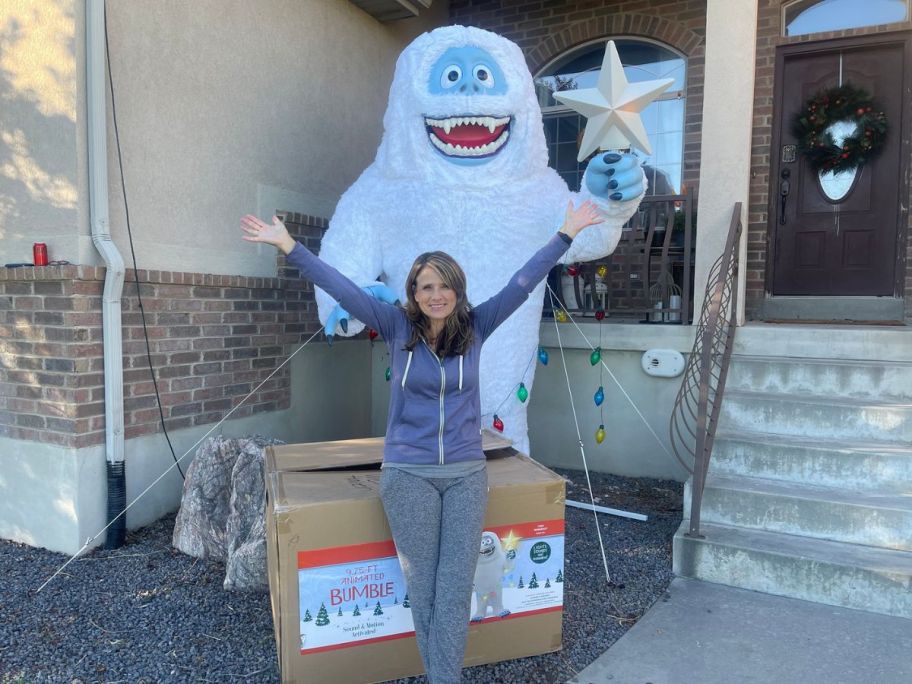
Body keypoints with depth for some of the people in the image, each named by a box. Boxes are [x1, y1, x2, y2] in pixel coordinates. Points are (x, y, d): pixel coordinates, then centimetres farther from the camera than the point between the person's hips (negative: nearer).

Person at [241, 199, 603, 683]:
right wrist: (289, 247, -13)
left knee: (455, 592, 2)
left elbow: (523, 282, -3)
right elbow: (343, 289, -9)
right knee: (423, 592, 9)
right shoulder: (398, 327, -4)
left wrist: (566, 235, -4)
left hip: (466, 474, 1)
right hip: (408, 475, -1)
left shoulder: (475, 327, -1)